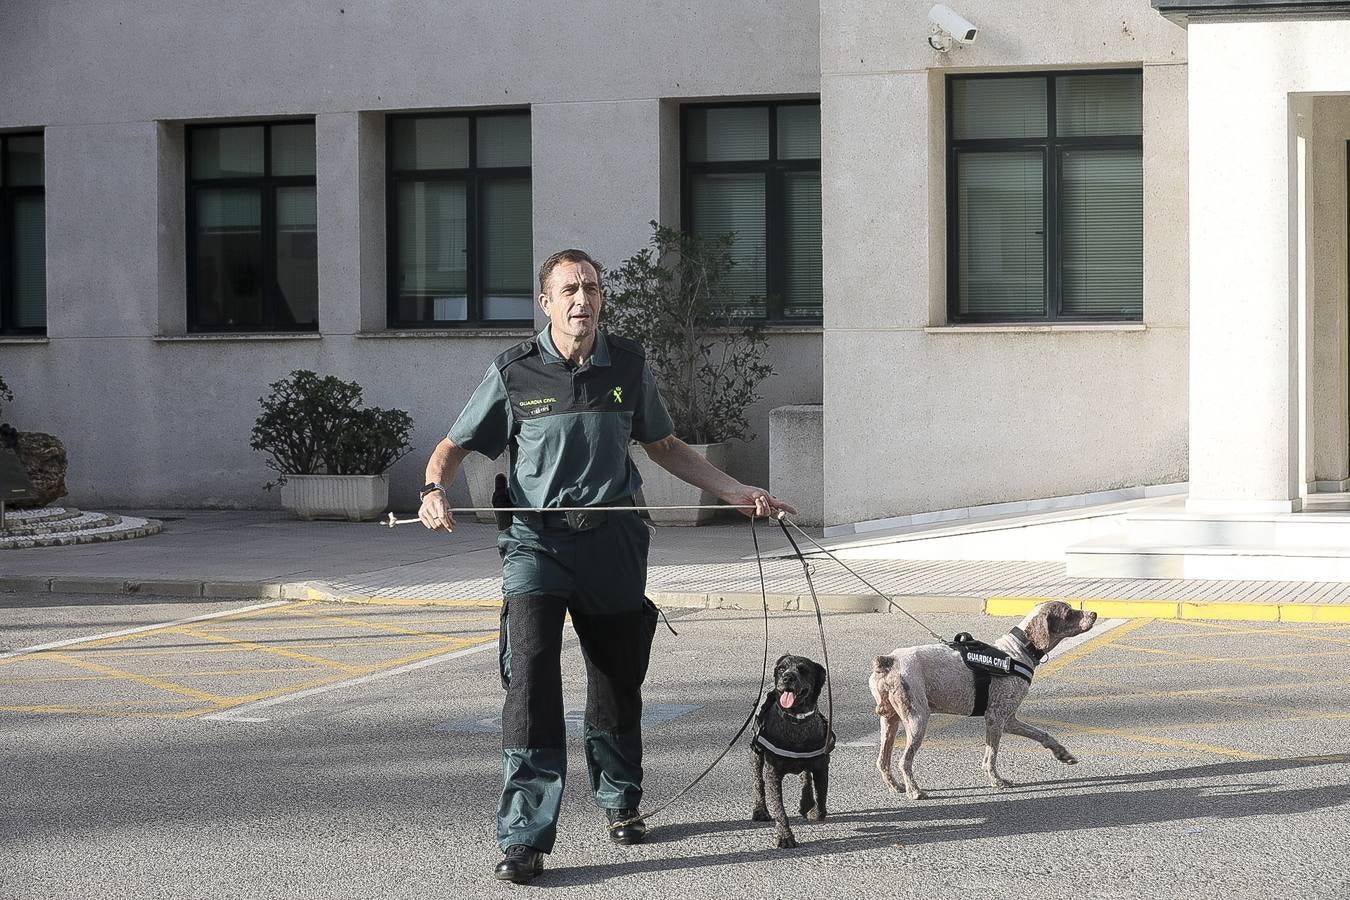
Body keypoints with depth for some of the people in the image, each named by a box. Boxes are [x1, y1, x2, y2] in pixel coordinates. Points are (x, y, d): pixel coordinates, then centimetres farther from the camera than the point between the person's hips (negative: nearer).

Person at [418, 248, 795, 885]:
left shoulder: (629, 366, 3)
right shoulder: (514, 373, -5)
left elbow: (664, 446, 17)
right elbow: (453, 447, 2)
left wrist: (736, 491, 12)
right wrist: (436, 489, -20)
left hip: (612, 540, 3)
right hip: (537, 540, -3)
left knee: (618, 680, 15)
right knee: (531, 675, -18)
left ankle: (620, 801, 40)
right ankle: (525, 838, -16)